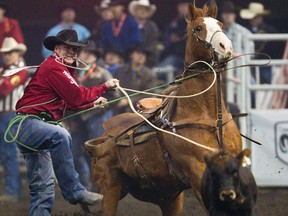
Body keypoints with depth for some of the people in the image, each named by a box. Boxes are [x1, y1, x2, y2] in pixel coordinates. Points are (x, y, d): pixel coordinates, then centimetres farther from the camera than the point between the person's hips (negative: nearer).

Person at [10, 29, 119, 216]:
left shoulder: (61, 69, 19)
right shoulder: (53, 67, -13)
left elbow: (70, 101, 23)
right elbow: (77, 96, -18)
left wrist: (93, 102, 15)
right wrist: (104, 87, -10)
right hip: (27, 122, -12)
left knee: (42, 187, 9)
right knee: (60, 136, -38)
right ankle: (74, 192, -35)